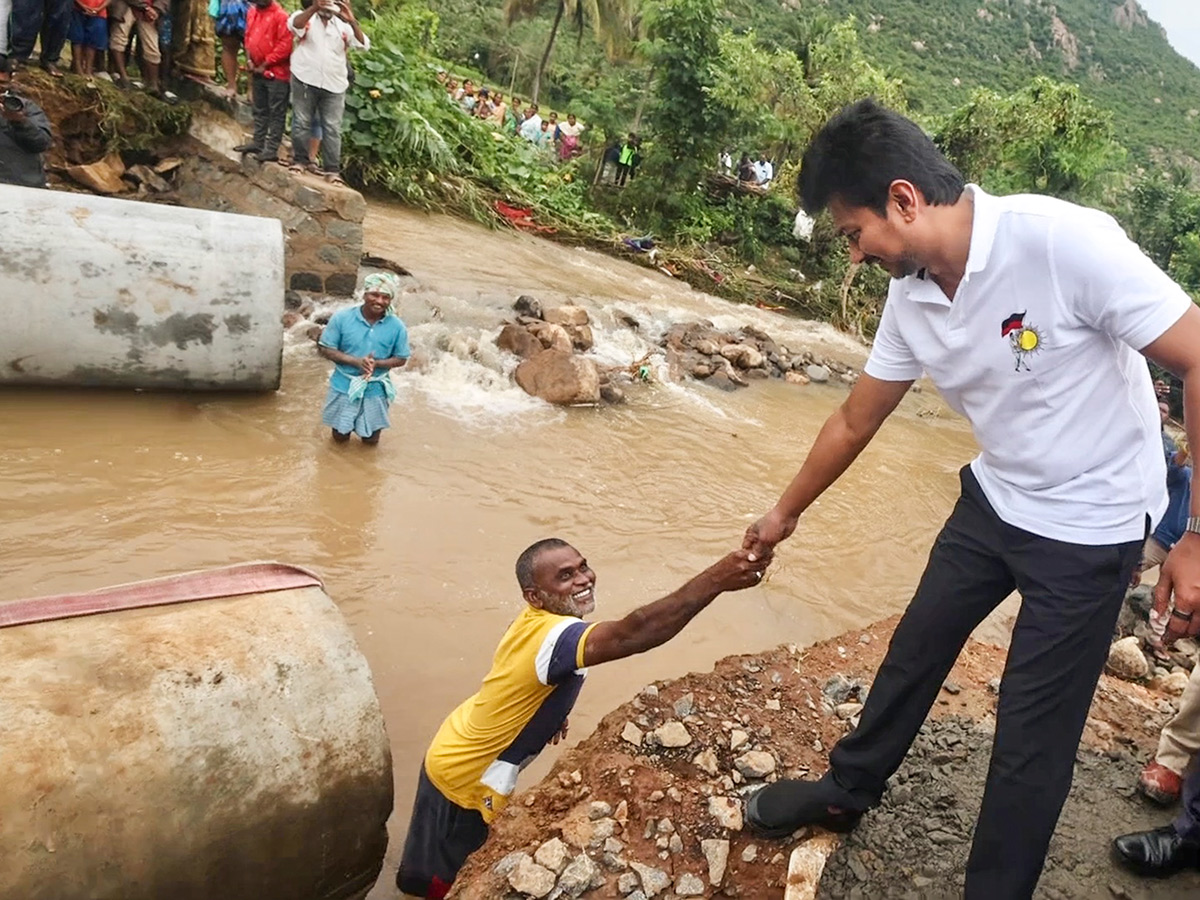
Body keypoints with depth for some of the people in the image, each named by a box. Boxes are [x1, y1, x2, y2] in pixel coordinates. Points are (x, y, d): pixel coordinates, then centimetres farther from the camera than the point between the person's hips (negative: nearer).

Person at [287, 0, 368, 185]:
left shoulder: (342, 25, 10)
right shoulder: (306, 18, 3)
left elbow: (364, 44, -3)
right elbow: (294, 24, -21)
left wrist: (352, 21, -19)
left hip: (334, 85, 2)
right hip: (306, 80, -1)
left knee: (332, 129, -1)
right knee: (301, 123, 5)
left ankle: (332, 170, 1)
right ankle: (300, 160, 19)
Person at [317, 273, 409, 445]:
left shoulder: (397, 326, -14)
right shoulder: (342, 317, -16)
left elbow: (401, 359, -4)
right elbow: (324, 349, -10)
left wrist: (376, 363, -23)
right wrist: (356, 361, -23)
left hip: (375, 390, 1)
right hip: (344, 387, 0)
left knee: (371, 439, 14)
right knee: (340, 436, 14)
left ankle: (368, 430, 48)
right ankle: (345, 427, 49)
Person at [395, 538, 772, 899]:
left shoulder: (533, 621, -9)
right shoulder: (551, 636, -40)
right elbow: (629, 634, -58)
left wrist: (550, 712, 11)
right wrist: (715, 580, -65)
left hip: (455, 754, 9)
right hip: (466, 778, -9)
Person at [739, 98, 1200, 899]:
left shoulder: (1064, 240, -27)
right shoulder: (911, 295, -6)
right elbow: (854, 423, 6)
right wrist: (786, 513, 17)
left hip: (1088, 526, -6)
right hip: (995, 499, 6)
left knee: (1031, 735, 3)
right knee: (915, 648, 18)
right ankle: (849, 790, 41)